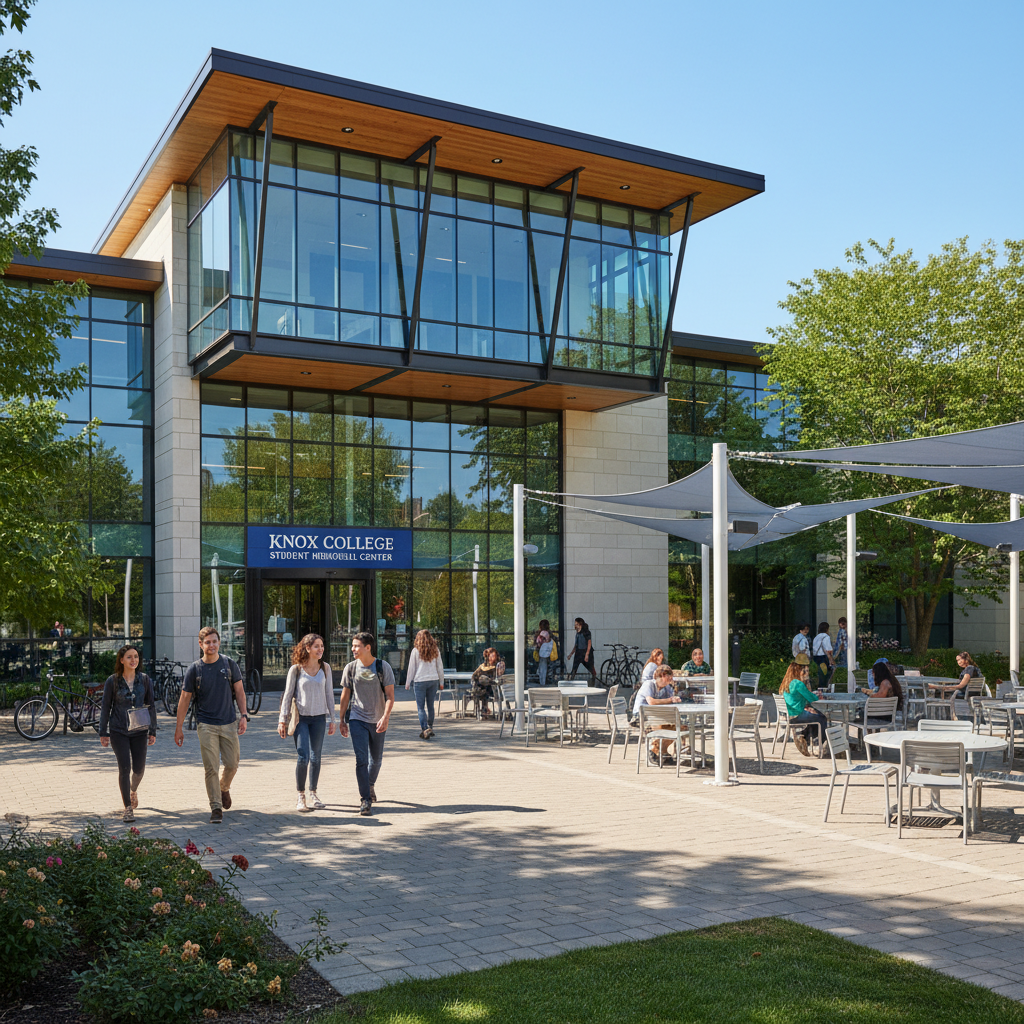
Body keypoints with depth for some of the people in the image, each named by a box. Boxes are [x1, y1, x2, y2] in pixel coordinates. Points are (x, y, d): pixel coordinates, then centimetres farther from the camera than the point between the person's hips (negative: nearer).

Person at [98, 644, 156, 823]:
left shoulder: (144, 679, 1)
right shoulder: (112, 681, -4)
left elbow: (151, 706, 6)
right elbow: (105, 707, 1)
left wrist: (153, 731, 4)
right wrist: (103, 733, -1)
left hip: (139, 731, 2)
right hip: (118, 732, -2)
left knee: (139, 769, 6)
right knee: (124, 768, -8)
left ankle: (133, 790, 40)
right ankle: (128, 808, 3)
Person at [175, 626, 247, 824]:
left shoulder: (229, 664, 2)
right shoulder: (194, 669, -2)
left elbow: (239, 691, 8)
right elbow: (184, 699, 2)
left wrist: (243, 715, -3)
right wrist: (179, 728, 2)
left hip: (228, 723, 2)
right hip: (206, 724, -2)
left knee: (232, 764, 6)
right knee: (211, 768, -6)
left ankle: (224, 788, 37)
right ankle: (216, 808, 3)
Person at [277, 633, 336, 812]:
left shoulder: (325, 668, 4)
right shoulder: (296, 669, -4)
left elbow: (329, 694, 8)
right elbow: (288, 695, 0)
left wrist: (332, 719, 7)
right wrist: (282, 720, -1)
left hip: (319, 718, 3)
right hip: (300, 718, -3)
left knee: (315, 758, 7)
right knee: (303, 757, -10)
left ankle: (313, 794, 20)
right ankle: (300, 796, 2)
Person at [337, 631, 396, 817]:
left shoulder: (383, 667, -7)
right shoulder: (350, 668, -1)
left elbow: (390, 696, -7)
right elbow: (345, 696, 8)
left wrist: (385, 717, -21)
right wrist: (341, 720, 8)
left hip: (378, 721, 0)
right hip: (357, 719, 0)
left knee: (376, 758, 14)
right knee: (361, 759, -11)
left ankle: (371, 784, 43)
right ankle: (365, 800, -6)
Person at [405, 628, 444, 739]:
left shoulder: (416, 650, -4)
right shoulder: (436, 650, 5)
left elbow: (411, 668, 0)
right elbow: (440, 667, 9)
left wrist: (408, 683, 8)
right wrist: (441, 682, 18)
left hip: (420, 681, -3)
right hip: (434, 680, 3)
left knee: (420, 708, -1)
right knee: (430, 706, 13)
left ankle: (425, 729, -13)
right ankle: (430, 728, 21)